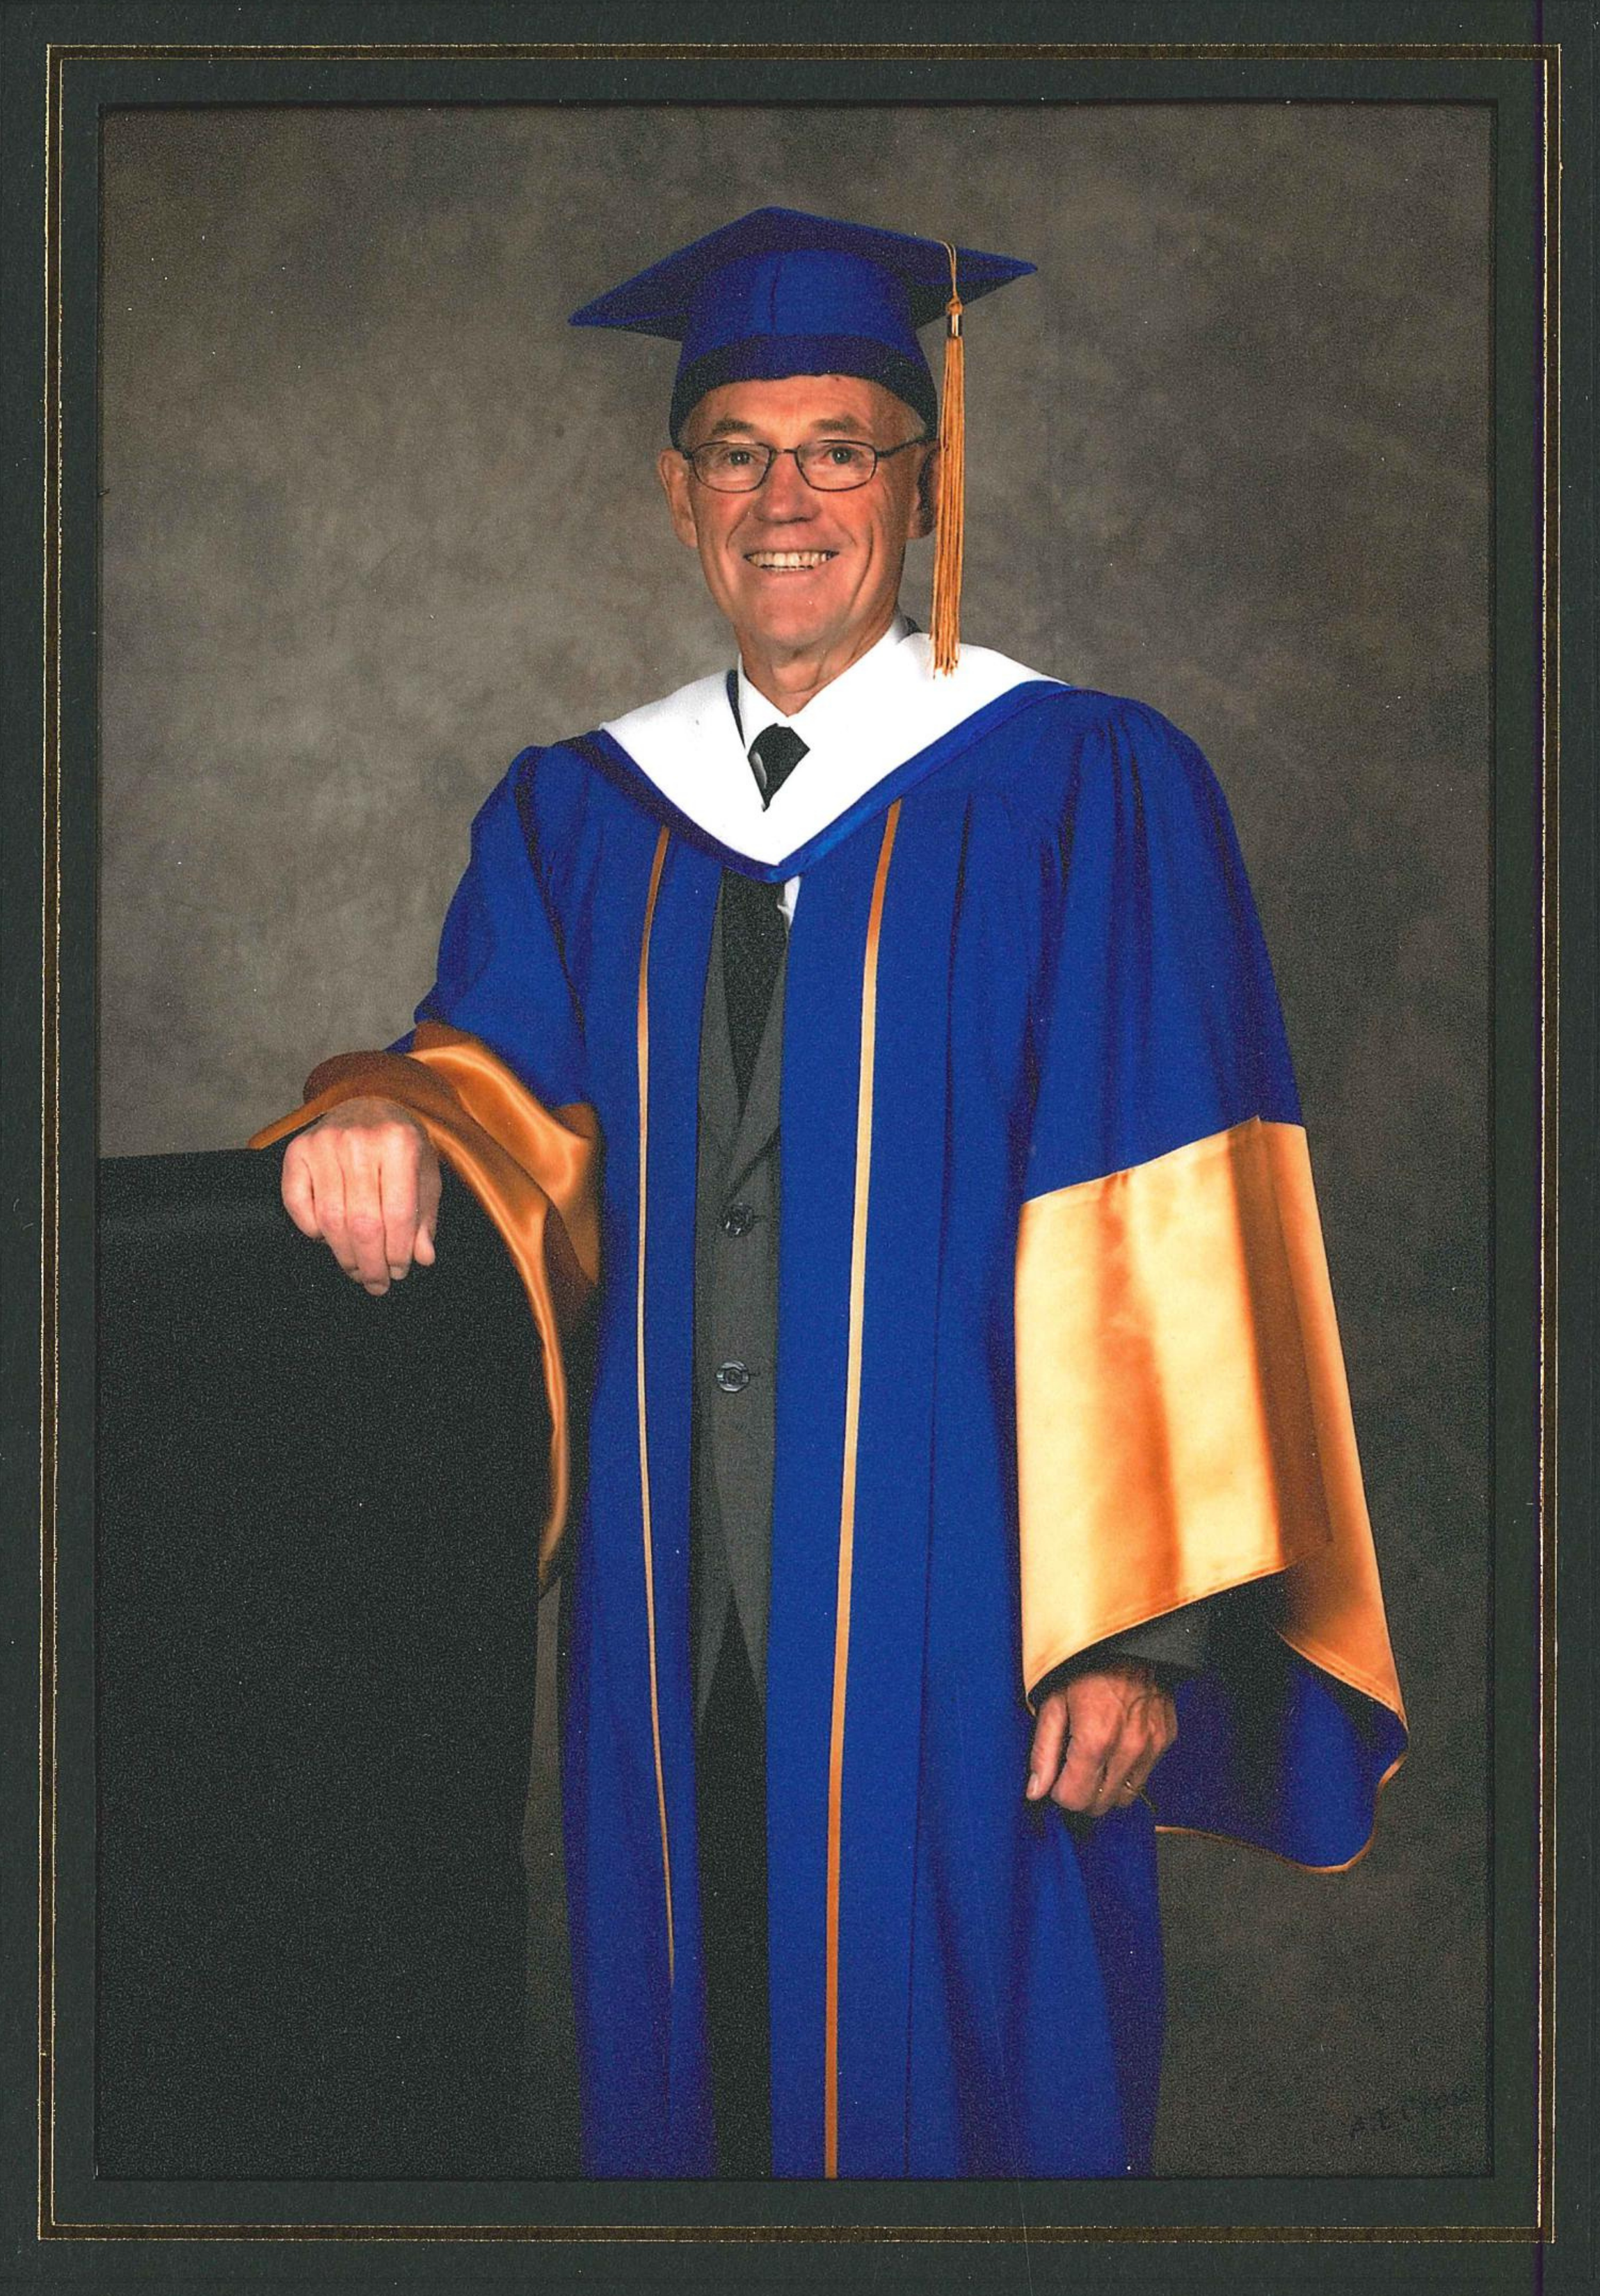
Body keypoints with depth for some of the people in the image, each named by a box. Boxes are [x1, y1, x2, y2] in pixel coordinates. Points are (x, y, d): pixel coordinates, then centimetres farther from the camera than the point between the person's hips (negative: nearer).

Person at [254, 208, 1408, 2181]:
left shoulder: (1084, 793, -4)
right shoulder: (578, 816, 12)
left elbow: (1167, 1243, -8)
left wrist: (1136, 1632, -14)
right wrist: (399, 1116, -18)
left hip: (954, 1597, -4)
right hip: (672, 1604, 4)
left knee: (954, 2090, 3)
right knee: (681, 2076, 11)